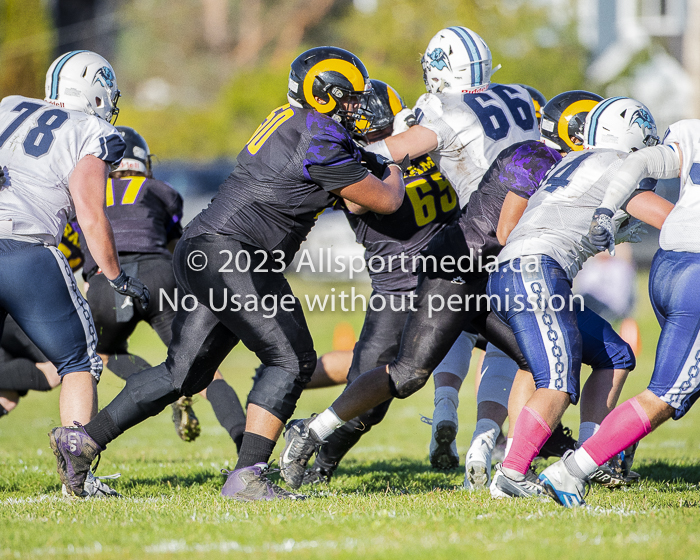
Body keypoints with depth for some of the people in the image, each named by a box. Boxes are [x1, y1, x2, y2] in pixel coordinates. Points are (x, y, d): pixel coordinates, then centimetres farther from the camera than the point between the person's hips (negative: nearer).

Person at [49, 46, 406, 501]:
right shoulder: (322, 141, -11)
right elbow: (385, 202, -2)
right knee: (291, 360, -9)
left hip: (201, 255, 10)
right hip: (228, 254, -10)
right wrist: (395, 171, 19)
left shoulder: (289, 120, 17)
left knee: (185, 372, 12)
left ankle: (85, 441, 16)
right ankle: (248, 477, -15)